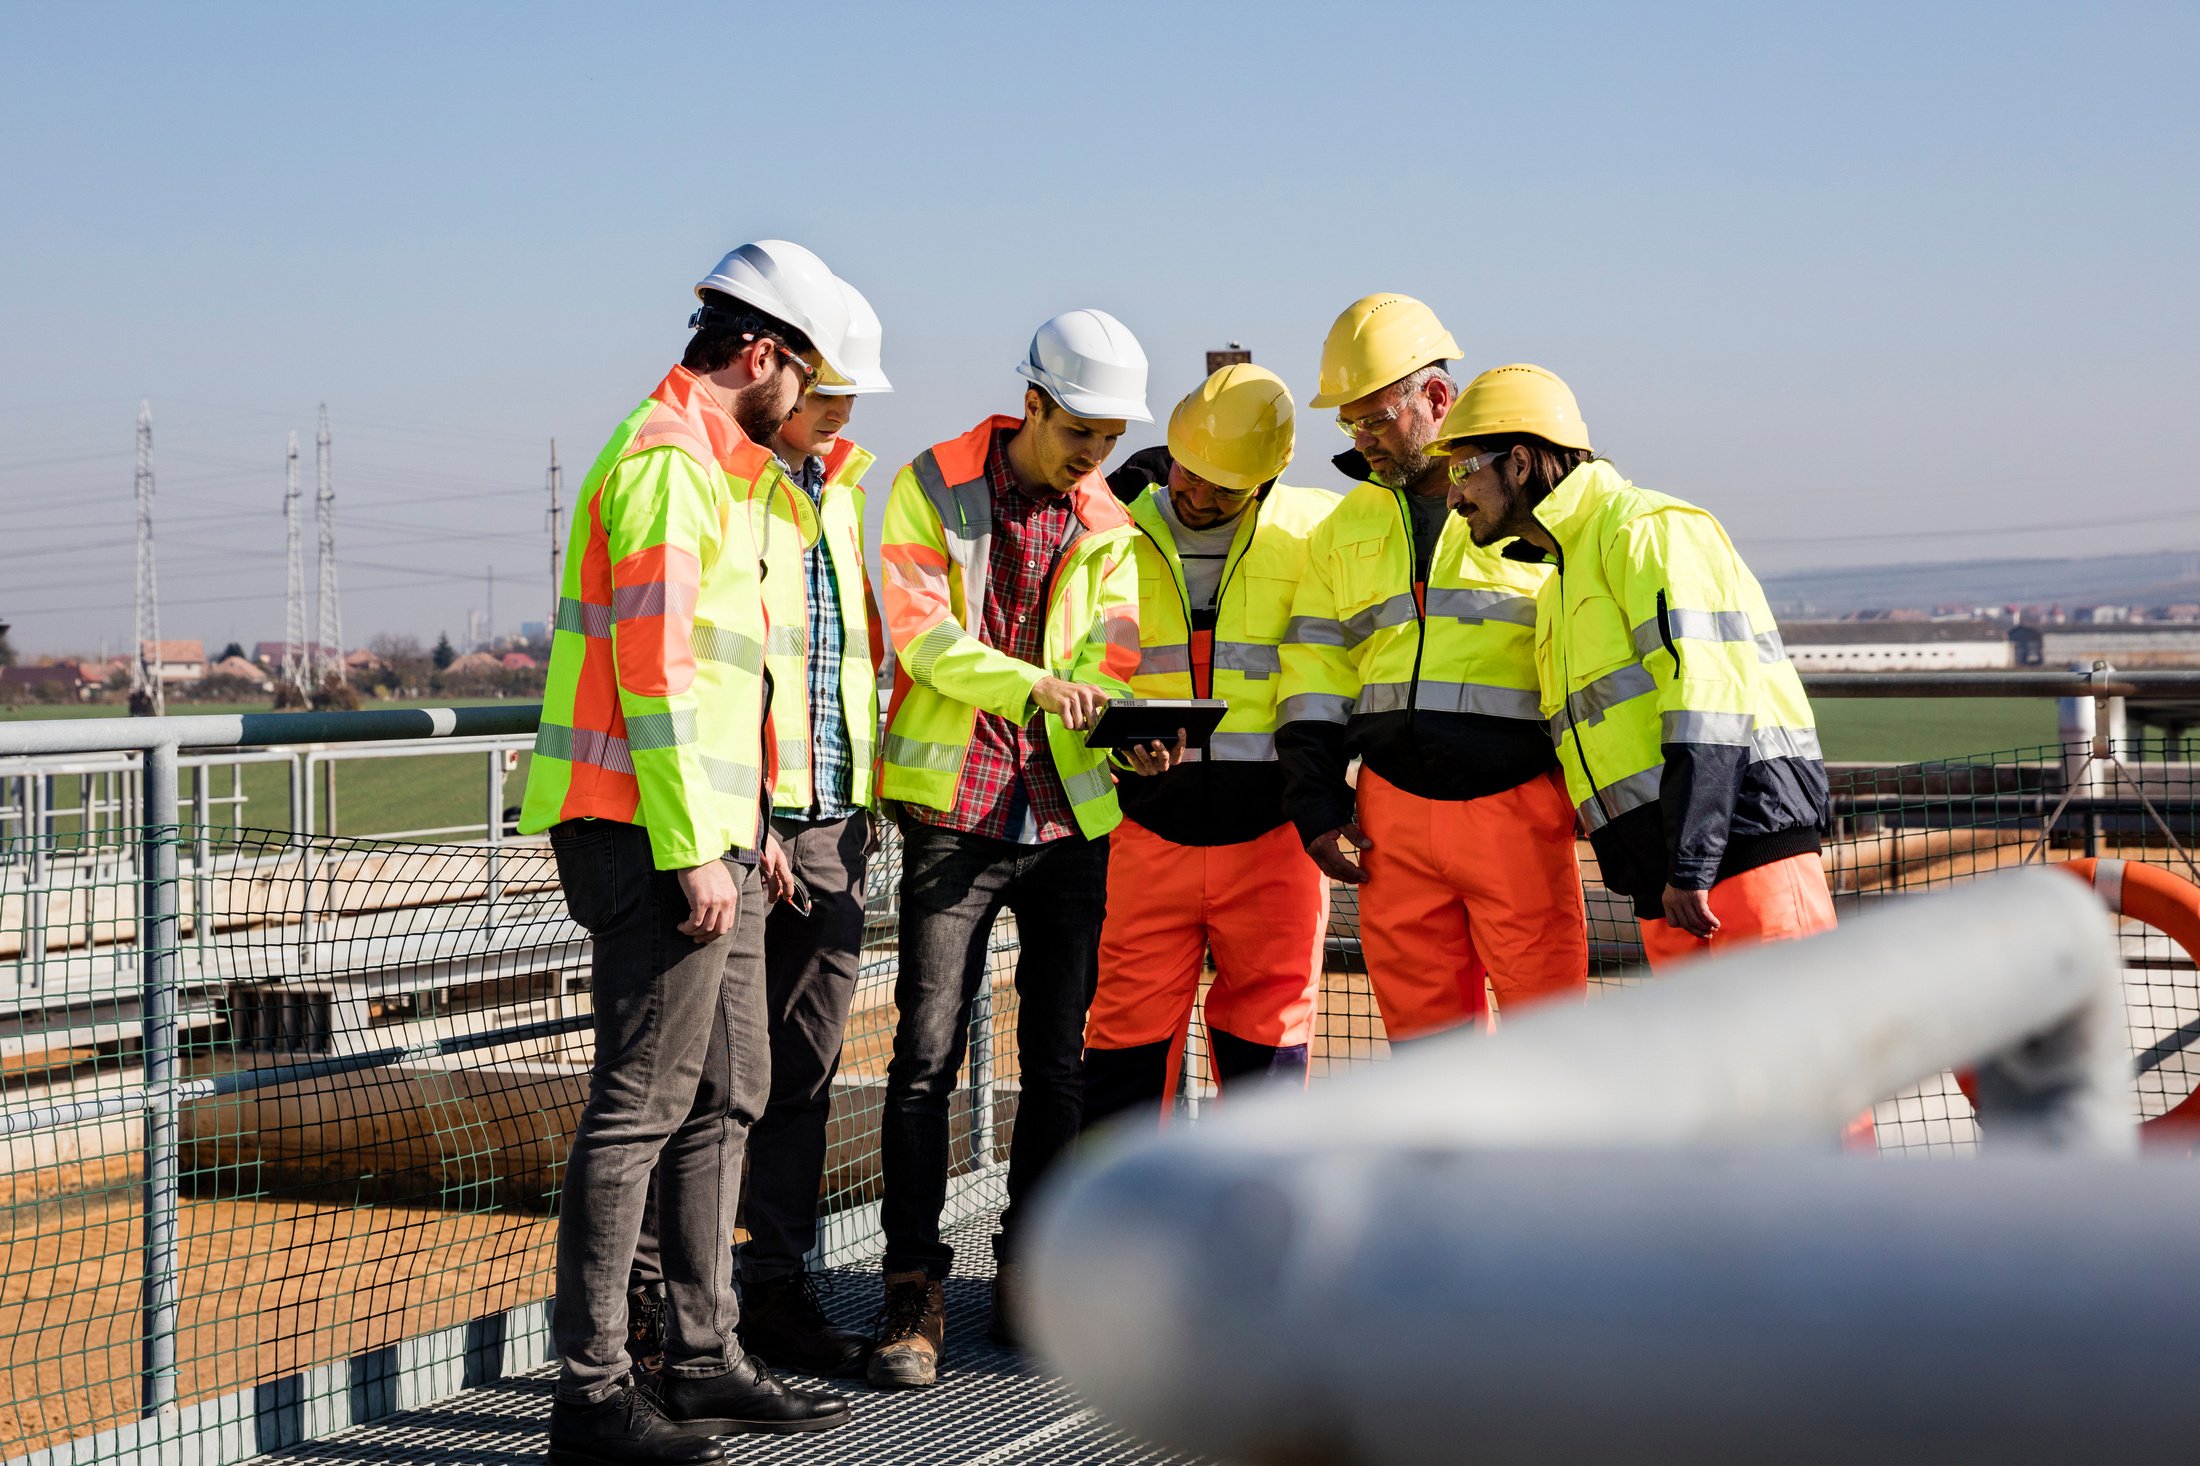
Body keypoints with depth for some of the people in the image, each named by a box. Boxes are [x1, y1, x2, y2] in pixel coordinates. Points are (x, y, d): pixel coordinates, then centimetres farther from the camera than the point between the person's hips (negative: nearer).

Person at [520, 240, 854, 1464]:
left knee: (725, 1098, 14)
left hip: (710, 836, 11)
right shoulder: (668, 459, -12)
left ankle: (705, 1361, 21)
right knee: (643, 1105, -8)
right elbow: (655, 669, -19)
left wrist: (744, 820, 20)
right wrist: (691, 847, -21)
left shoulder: (710, 464, 21)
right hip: (657, 835, -11)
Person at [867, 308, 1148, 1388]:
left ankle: (1028, 1282, 18)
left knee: (1059, 1058, 7)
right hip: (958, 808, -4)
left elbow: (1109, 652, 2)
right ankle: (914, 1291, 0)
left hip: (1070, 817, 4)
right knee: (927, 1055, -7)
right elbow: (921, 630, -11)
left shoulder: (1107, 525, 10)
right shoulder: (932, 487, -1)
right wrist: (1031, 685, -26)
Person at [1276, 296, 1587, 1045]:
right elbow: (1315, 671, 16)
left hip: (1515, 806, -4)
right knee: (1420, 1024, 7)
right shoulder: (1347, 527, 16)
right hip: (1393, 808, 4)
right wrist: (1316, 805, 7)